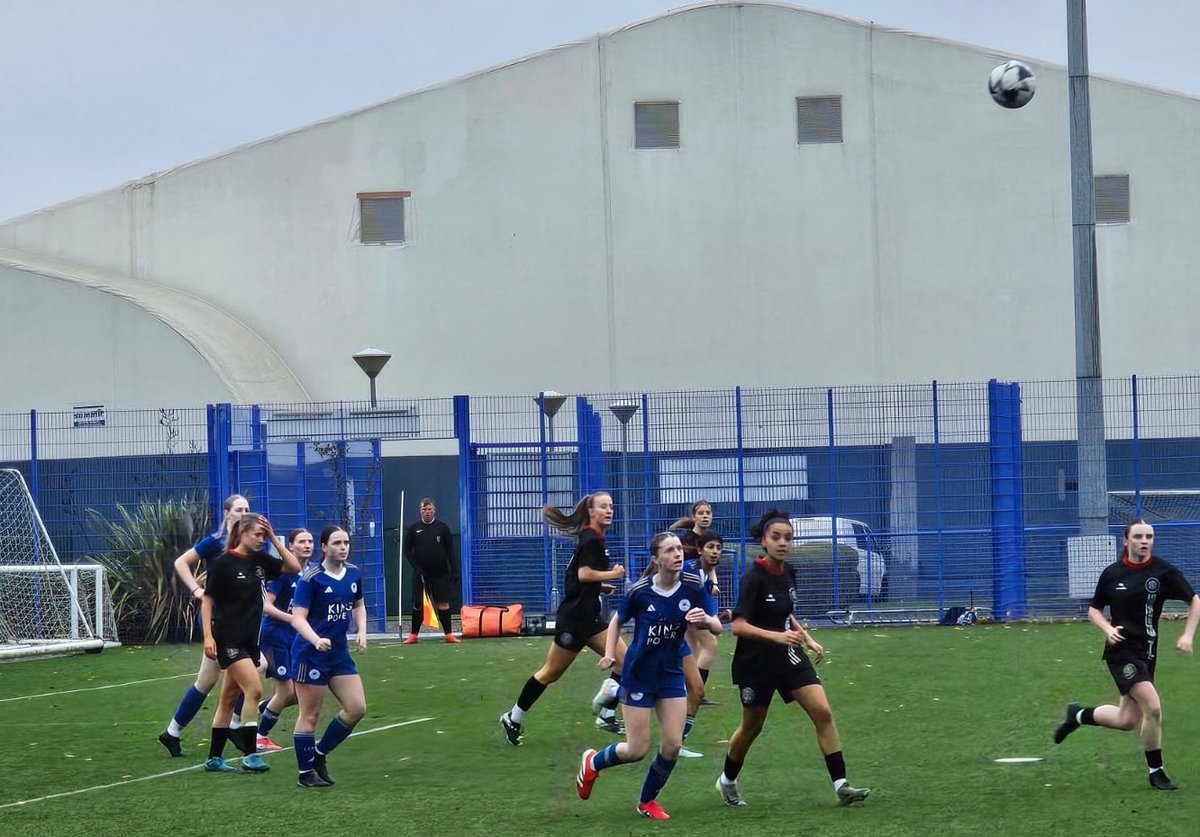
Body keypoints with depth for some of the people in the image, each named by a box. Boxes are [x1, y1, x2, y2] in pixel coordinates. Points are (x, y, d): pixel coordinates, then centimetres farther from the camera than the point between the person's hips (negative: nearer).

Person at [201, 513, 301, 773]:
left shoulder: (260, 560, 8)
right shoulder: (224, 563, -9)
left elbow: (294, 567, 8)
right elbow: (207, 600, -7)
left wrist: (274, 539, 1)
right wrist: (208, 636, -14)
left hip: (250, 639, 7)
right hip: (228, 639, -7)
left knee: (230, 698, 11)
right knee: (254, 689, -17)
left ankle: (214, 758, 17)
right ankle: (250, 755, -14)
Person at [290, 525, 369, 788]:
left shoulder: (353, 573, 4)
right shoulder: (312, 577, -15)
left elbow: (358, 605, 21)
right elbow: (298, 617, -18)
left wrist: (361, 631, 4)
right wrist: (316, 640, -34)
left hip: (339, 654, 7)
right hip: (310, 655, -7)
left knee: (357, 708, 1)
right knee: (310, 716, 1)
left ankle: (320, 753, 19)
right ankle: (305, 773, 12)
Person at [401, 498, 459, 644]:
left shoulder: (443, 528, 3)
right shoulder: (413, 529, 4)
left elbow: (450, 550, 5)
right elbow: (407, 550, 5)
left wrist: (453, 571, -2)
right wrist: (416, 567, -7)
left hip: (440, 572, 0)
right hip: (420, 573, 0)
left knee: (443, 603, -4)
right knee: (418, 604, 2)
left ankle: (448, 634, -1)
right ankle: (413, 635, 9)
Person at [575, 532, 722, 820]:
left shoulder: (693, 586, -11)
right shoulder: (640, 591, -16)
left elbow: (717, 628, -11)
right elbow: (617, 621, 1)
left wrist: (706, 620, -33)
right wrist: (609, 653, -12)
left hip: (671, 674, 3)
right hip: (638, 675, -3)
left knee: (672, 745, -3)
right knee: (637, 750, -1)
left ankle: (647, 801, 21)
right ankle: (592, 762, 30)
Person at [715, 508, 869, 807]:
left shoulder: (788, 573, 3)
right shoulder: (754, 577, -19)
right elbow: (739, 625, -25)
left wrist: (808, 639, 12)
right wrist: (777, 636, -35)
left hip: (789, 658, 6)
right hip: (757, 662, -6)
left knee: (822, 713, -9)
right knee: (751, 726, 11)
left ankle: (840, 785, -9)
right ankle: (727, 781, 37)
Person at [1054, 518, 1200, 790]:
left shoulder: (1163, 571, -3)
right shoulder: (1112, 573, -3)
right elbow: (1094, 610, 10)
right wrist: (1108, 629, -10)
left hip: (1146, 653, 4)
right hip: (1122, 650, -3)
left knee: (1127, 721, 9)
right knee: (1152, 706, -20)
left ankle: (1079, 715, 37)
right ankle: (1156, 772, -4)